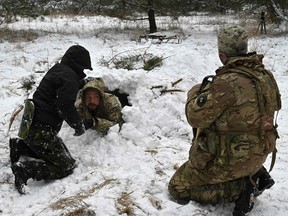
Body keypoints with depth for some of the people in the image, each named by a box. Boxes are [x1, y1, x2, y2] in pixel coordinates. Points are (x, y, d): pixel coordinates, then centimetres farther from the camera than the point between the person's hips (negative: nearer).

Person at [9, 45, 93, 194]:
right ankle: (24, 170, -18)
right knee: (66, 166, -4)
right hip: (41, 130, -10)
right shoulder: (69, 76, -15)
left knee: (60, 152, 25)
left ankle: (20, 146, 15)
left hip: (31, 125, 10)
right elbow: (65, 106, -23)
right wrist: (78, 126, -9)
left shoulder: (58, 69, 15)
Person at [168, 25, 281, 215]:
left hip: (232, 159, -8)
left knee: (178, 188, 8)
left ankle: (240, 187, -6)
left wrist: (195, 92, 0)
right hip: (259, 151, 8)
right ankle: (257, 175, 16)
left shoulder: (227, 83, -28)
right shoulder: (266, 75, -3)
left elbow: (196, 118, -20)